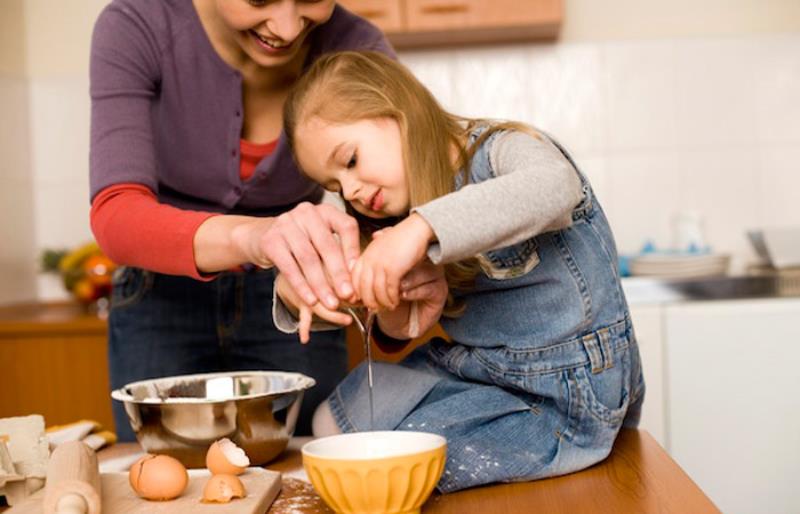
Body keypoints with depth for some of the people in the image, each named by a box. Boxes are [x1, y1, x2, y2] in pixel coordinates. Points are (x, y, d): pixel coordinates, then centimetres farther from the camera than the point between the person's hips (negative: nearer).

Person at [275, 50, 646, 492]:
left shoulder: (503, 150, -15)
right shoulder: (394, 220, 9)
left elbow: (557, 185, -39)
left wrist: (422, 226, -49)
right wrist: (296, 288, -18)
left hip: (565, 396, -8)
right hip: (474, 367, 8)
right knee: (334, 423, 5)